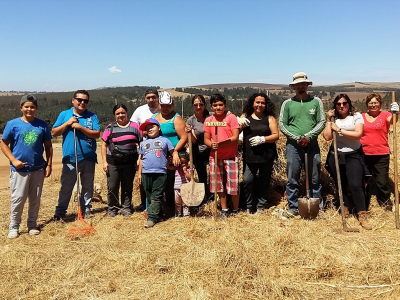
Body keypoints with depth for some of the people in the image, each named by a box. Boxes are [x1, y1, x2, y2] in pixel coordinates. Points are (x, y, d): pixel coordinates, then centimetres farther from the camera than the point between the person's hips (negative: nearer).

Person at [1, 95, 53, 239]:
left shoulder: (42, 125, 2)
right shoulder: (13, 124, -3)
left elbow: (48, 146, 7)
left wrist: (49, 164, 2)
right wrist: (13, 160, -11)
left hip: (38, 169, 2)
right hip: (19, 169, -2)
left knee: (35, 199, 10)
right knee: (18, 199, -1)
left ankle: (32, 225, 24)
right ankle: (13, 227, 13)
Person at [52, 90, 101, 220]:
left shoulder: (92, 116, 4)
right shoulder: (64, 114, 6)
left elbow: (97, 134, -6)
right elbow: (54, 133, 2)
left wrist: (81, 127, -16)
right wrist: (67, 123, -10)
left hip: (88, 158, 1)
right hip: (70, 158, -1)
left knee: (88, 186, 10)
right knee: (66, 186, 3)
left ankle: (86, 209, 23)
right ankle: (60, 211, 14)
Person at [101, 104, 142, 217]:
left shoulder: (134, 126, 4)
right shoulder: (110, 128, 3)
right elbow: (104, 145, 4)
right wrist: (104, 161, -2)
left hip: (130, 162, 1)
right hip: (113, 162, 0)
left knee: (127, 187, 9)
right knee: (112, 187, 3)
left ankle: (126, 208, 22)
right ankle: (112, 209, 19)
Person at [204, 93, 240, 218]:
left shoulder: (231, 117, -6)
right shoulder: (208, 120, 5)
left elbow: (235, 137, -12)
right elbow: (206, 139, 5)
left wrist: (220, 144, -23)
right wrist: (212, 145, -18)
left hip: (231, 156, -3)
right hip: (215, 157, 3)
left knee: (233, 184, 0)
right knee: (220, 185, 10)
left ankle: (235, 210, 19)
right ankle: (224, 210, 25)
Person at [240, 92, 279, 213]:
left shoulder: (269, 118, 4)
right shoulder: (245, 116, 7)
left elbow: (276, 135, -1)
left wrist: (262, 139, -16)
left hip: (266, 156, 0)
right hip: (249, 156, 0)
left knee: (264, 181, 7)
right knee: (247, 180, -7)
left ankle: (261, 206, 22)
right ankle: (249, 206, 11)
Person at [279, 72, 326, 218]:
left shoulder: (316, 101, 5)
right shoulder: (287, 103, 4)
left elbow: (322, 122, 1)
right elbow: (282, 124, 2)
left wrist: (308, 136, -13)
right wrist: (296, 138, -10)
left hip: (312, 145, 1)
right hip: (293, 146, 0)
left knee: (315, 178, 9)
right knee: (292, 179, 2)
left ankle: (318, 207, 21)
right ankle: (293, 208, 13)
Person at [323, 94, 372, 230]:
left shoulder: (356, 116, 1)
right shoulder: (334, 119, 8)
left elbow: (358, 134, -14)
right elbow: (327, 137, -6)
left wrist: (339, 130, -12)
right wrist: (329, 120, -4)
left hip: (353, 155, -3)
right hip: (335, 156, 3)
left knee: (355, 185, -13)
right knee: (340, 185, 11)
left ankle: (362, 215, -3)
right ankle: (344, 208, 31)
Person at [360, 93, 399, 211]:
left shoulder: (384, 115, 0)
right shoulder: (361, 117, 7)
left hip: (381, 155, -2)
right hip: (364, 155, 2)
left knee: (382, 182, 1)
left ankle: (386, 205, 21)